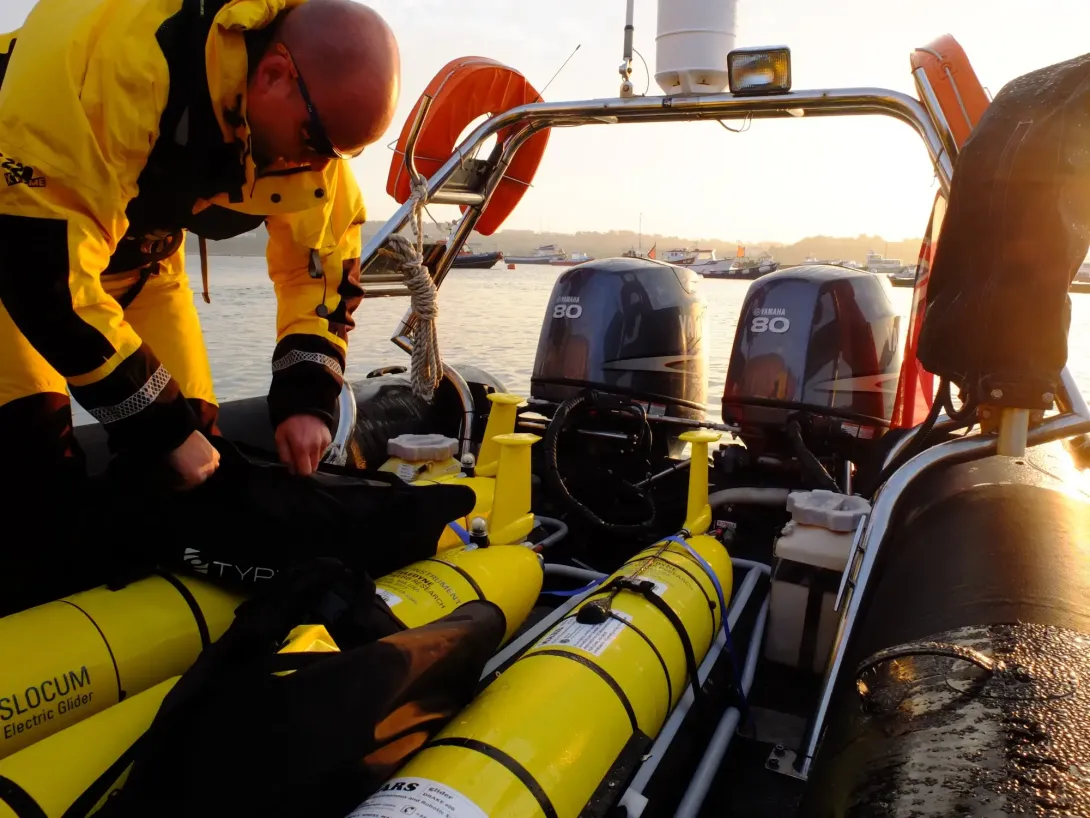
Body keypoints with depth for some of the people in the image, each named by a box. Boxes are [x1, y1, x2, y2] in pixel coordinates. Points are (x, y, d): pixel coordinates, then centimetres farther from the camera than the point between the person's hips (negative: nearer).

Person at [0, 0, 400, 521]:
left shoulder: (314, 120, -18)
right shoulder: (114, 58, -39)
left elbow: (324, 252, -7)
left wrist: (308, 396, -18)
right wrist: (160, 425, -32)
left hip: (138, 256, 5)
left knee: (191, 430, -3)